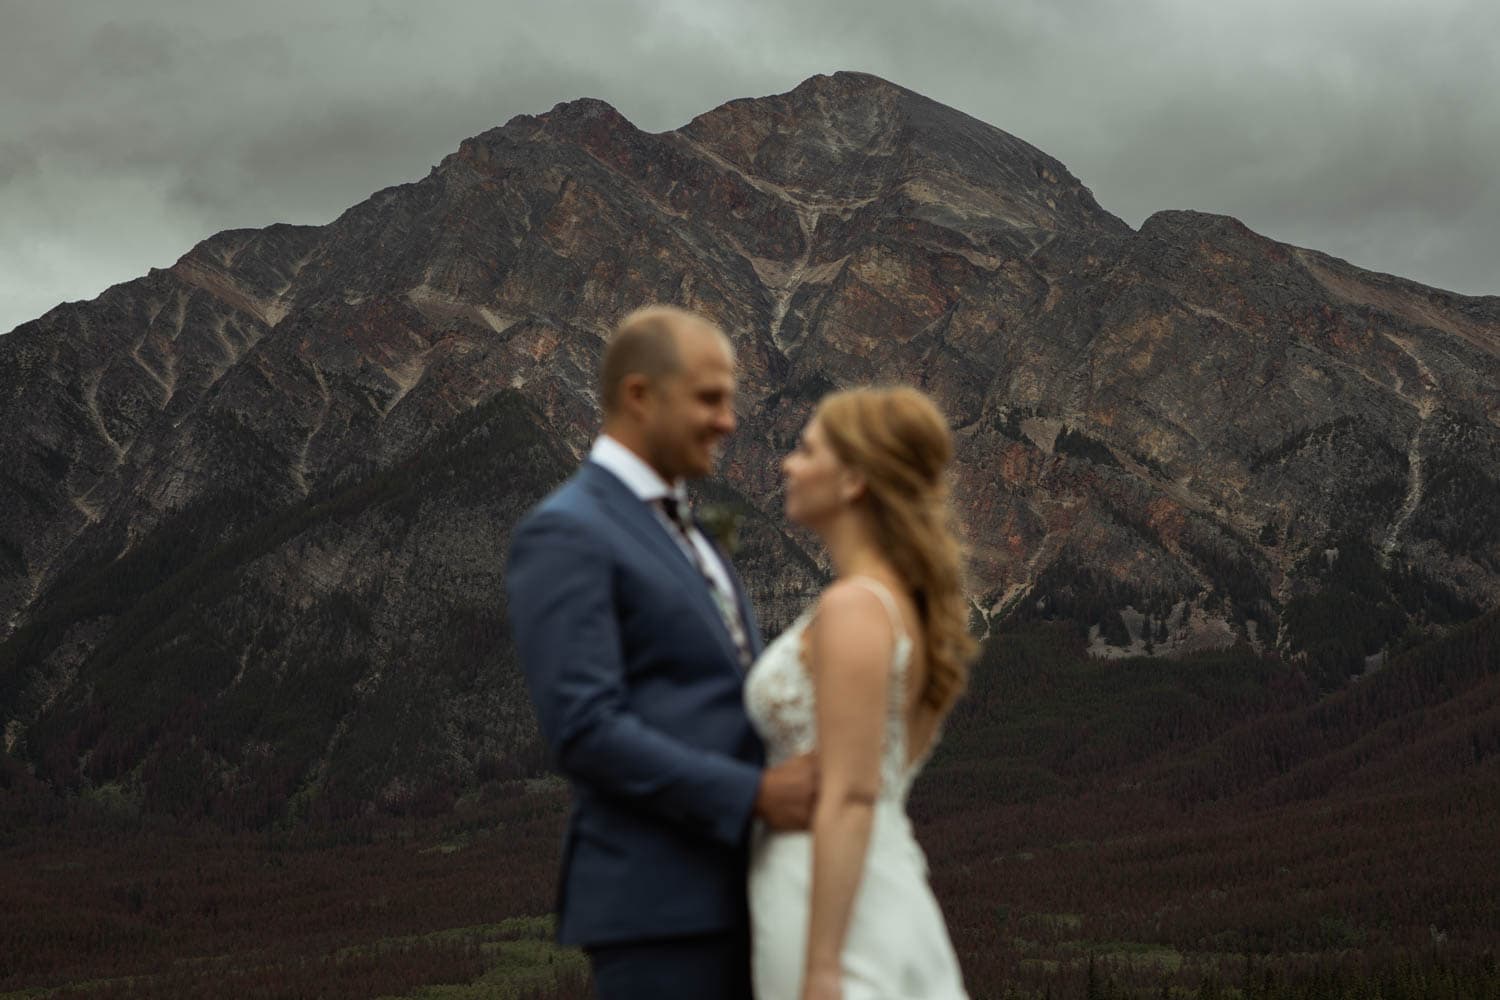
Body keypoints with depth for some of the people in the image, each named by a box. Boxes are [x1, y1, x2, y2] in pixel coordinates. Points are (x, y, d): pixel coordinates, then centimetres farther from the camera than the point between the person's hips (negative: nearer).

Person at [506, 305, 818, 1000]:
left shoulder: (676, 532, 20)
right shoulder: (564, 536, -11)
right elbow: (585, 730, -20)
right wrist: (753, 796, -21)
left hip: (727, 888, 9)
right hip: (655, 900, -9)